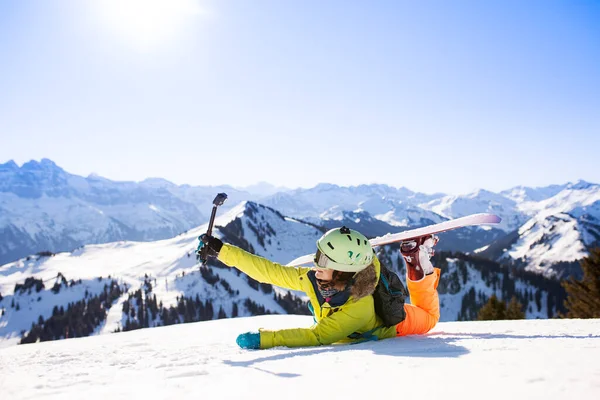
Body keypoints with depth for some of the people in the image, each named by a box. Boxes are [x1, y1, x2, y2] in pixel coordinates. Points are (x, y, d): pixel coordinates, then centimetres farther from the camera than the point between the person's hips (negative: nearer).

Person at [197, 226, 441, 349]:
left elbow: (317, 336, -52)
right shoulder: (312, 279, -34)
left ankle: (421, 268, 29)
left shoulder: (360, 307, -48)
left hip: (391, 323, -4)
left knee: (427, 317, 24)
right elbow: (270, 271, -32)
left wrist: (264, 339, -58)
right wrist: (222, 251, -35)